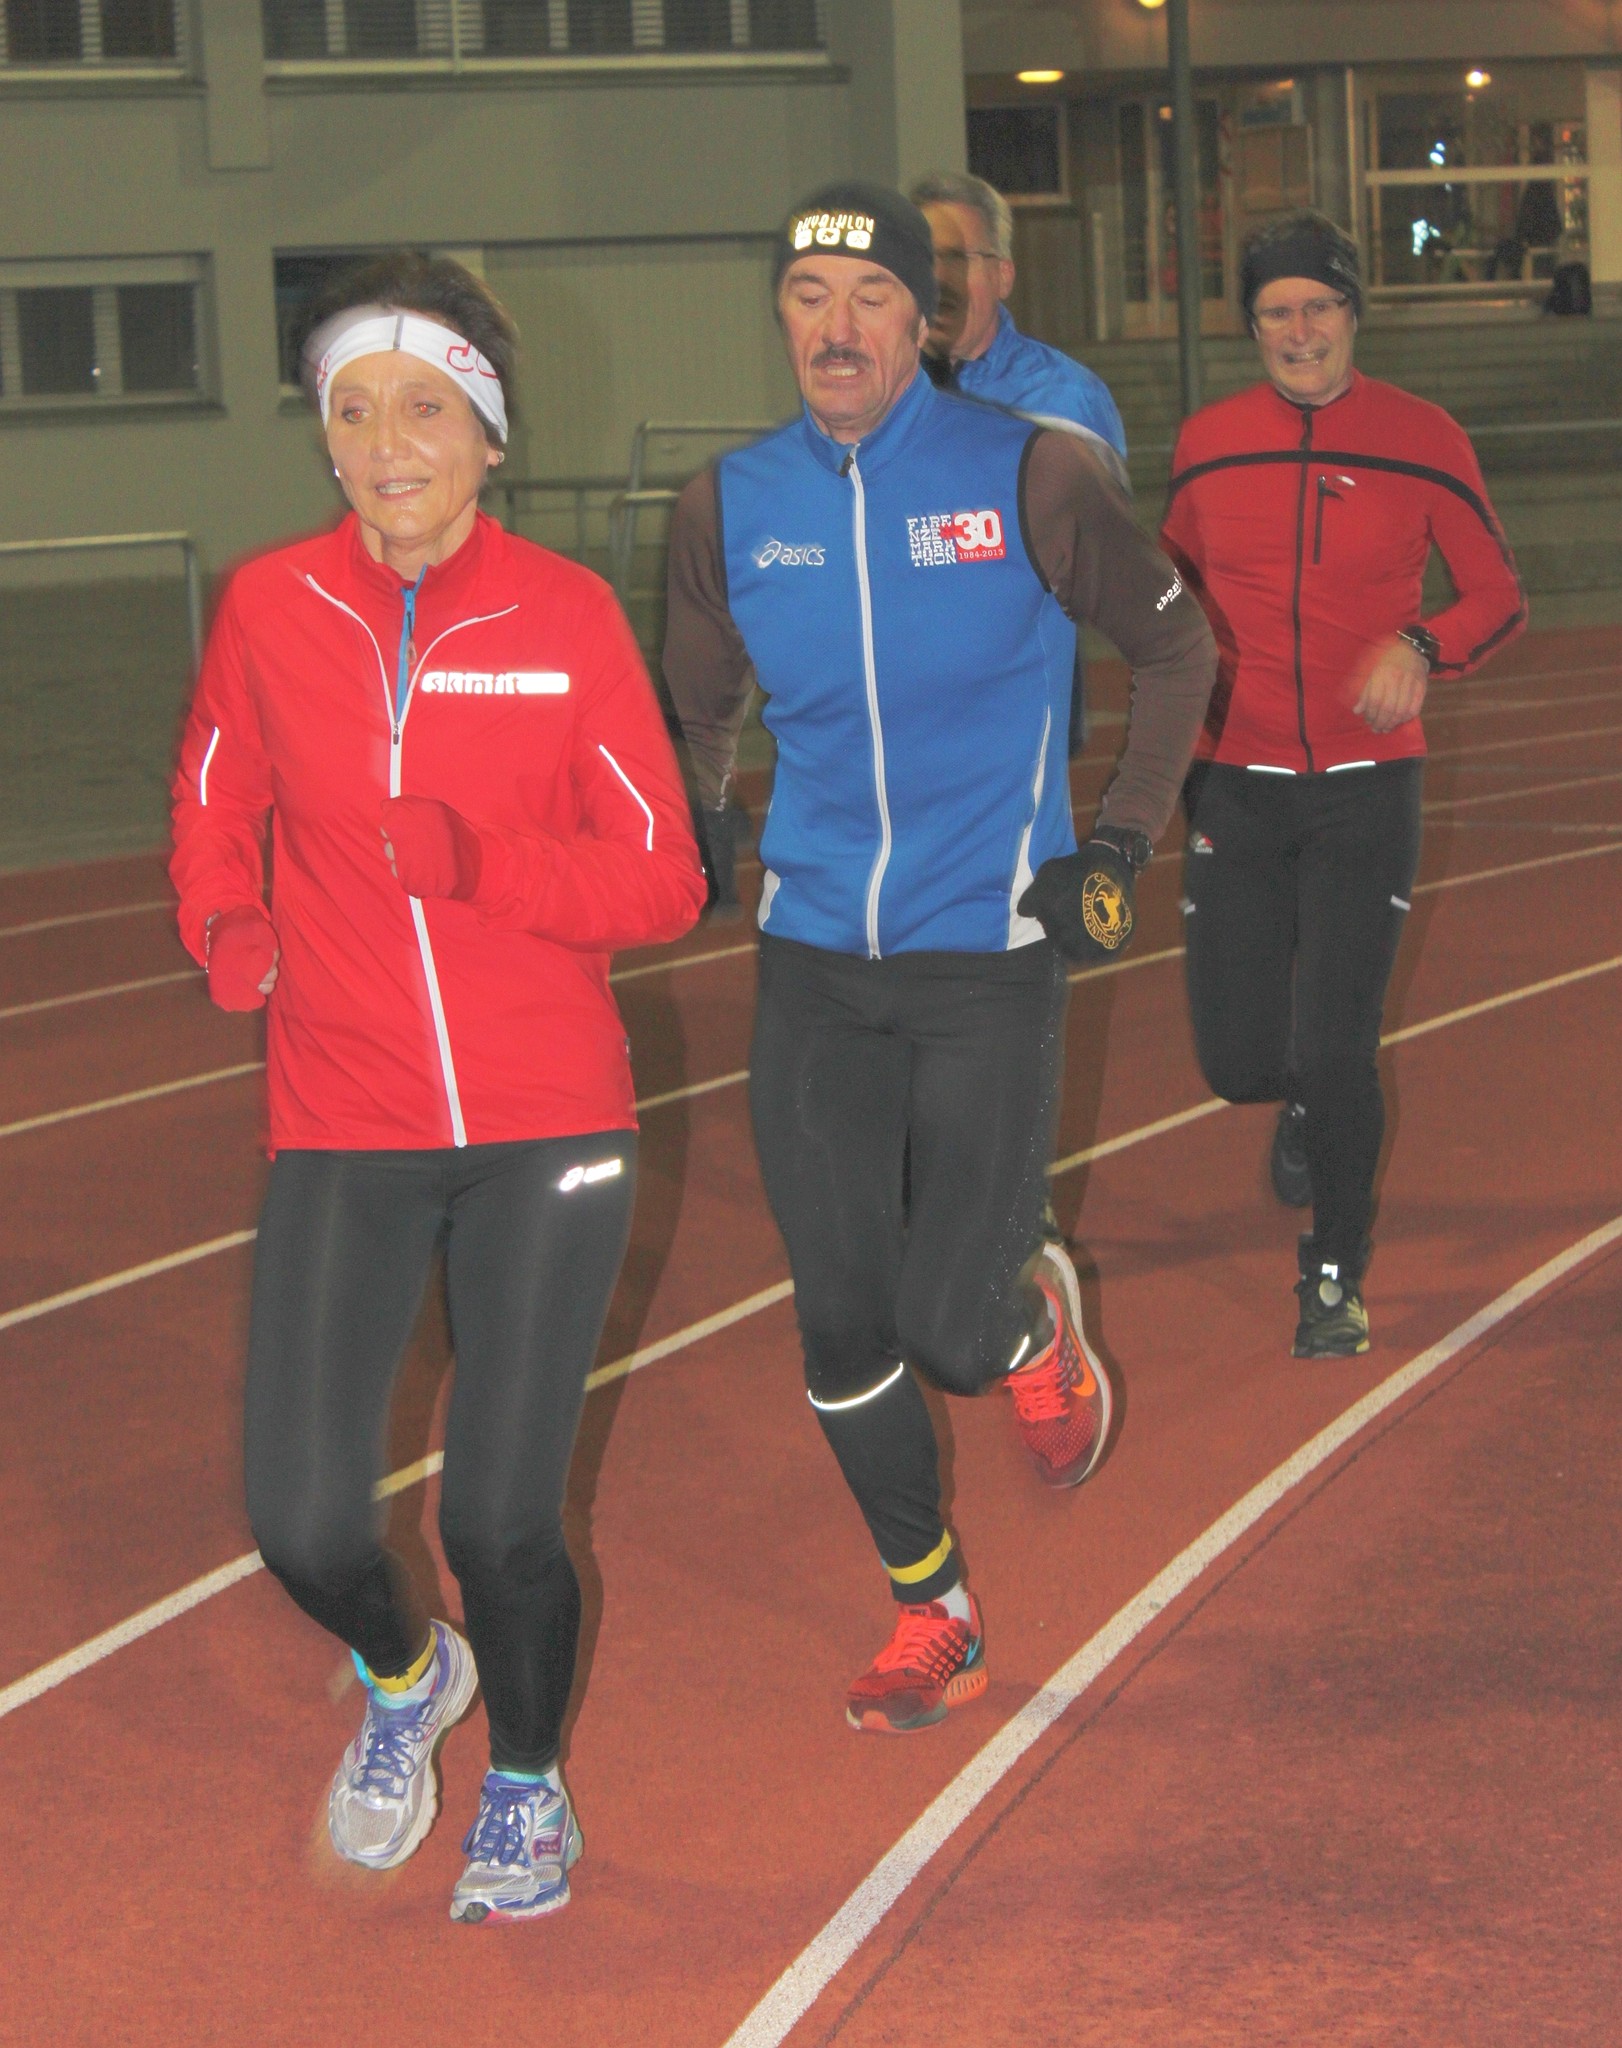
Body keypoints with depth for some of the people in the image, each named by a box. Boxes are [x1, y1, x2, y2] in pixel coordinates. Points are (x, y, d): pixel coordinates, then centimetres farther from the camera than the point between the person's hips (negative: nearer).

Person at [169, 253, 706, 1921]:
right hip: (342, 1128, 1)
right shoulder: (270, 608, -1)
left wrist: (481, 868, -20)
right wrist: (226, 927, -6)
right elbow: (214, 814, 15)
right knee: (302, 1522, -7)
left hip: (550, 1127, -1)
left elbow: (660, 883, -3)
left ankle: (527, 1782, 32)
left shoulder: (566, 614, -5)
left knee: (499, 1524, -2)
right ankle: (403, 1676, 32)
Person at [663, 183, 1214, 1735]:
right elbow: (698, 709, 17)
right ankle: (930, 1616, 25)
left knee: (952, 1337, -9)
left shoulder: (1025, 476, -7)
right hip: (813, 965, 3)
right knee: (841, 1325, 4)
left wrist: (1118, 847, 1)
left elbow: (1176, 649, 6)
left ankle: (1037, 1318, 28)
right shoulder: (730, 507, 2)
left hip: (989, 960, -3)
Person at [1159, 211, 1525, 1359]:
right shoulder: (1209, 445, 4)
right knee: (1240, 1062, 0)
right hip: (1237, 783, 2)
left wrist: (1421, 648, -17)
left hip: (1367, 787, -2)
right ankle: (1307, 1106, 39)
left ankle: (1336, 1277, 16)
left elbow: (1501, 596, 3)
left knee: (1334, 1050, -8)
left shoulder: (1421, 440, -3)